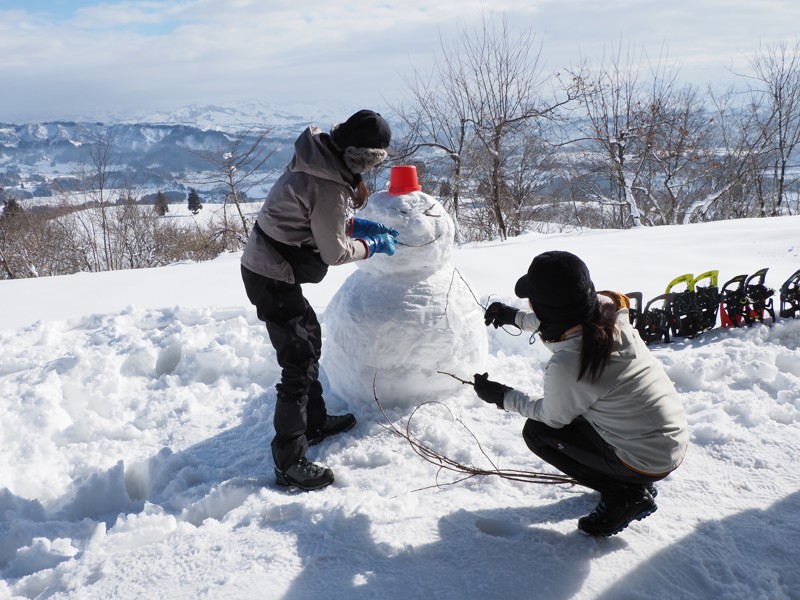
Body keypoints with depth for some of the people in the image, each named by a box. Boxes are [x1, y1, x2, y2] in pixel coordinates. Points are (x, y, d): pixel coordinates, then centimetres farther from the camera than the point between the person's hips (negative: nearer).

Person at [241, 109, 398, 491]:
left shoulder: (318, 156, 1)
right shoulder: (329, 188, -27)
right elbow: (335, 252, -16)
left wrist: (355, 223, 7)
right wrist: (373, 245, -1)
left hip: (262, 265, 10)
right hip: (272, 278, -10)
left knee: (309, 337, 23)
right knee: (299, 363, -5)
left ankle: (314, 422, 39)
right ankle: (289, 462, 4)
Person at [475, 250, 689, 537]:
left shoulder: (567, 366, -30)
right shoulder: (607, 312, -10)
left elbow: (552, 416, -8)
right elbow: (566, 325, 15)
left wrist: (503, 396, 4)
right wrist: (516, 317, 23)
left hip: (648, 461, -7)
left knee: (537, 431, 5)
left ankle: (624, 495, 5)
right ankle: (635, 484, 22)